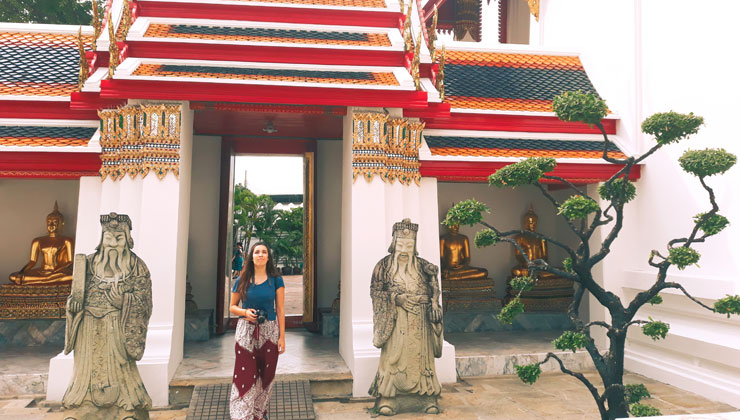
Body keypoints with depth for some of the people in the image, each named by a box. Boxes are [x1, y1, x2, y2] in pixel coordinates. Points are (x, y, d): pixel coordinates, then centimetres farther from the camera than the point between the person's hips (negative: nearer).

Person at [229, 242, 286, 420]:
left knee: (266, 375, 10)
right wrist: (245, 312, -13)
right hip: (246, 332, 0)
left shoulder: (276, 280, -1)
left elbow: (280, 310, 0)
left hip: (269, 332, 1)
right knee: (245, 376, -4)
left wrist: (282, 336, -4)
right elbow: (232, 307, 9)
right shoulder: (242, 280, 1)